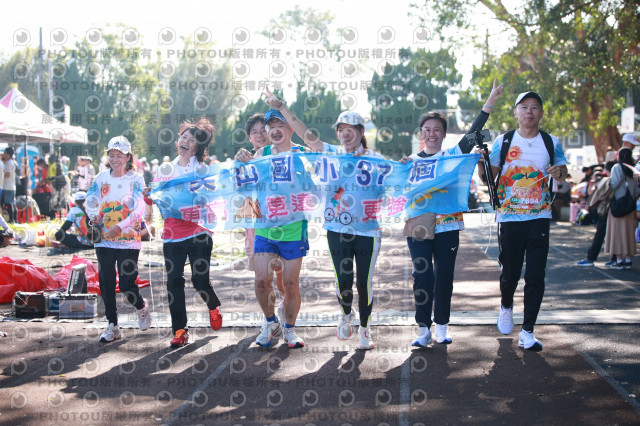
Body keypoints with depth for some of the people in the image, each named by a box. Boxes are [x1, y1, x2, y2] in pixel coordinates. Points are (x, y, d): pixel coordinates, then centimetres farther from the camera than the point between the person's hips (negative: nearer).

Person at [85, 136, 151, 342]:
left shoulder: (136, 180, -2)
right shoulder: (100, 179, 8)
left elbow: (139, 209, -12)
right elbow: (90, 201, 5)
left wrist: (120, 227, -25)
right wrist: (94, 216, -18)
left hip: (128, 239, -3)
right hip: (104, 239, 3)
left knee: (126, 283, -7)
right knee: (106, 281, 0)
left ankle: (141, 307, 25)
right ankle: (112, 325, 11)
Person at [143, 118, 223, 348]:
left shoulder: (203, 170, 3)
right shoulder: (165, 170, 13)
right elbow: (153, 198, 12)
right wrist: (148, 195, -9)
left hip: (198, 233, -3)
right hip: (172, 236, 3)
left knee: (200, 281, -4)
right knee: (174, 282, -3)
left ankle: (214, 307, 30)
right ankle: (179, 331, 4)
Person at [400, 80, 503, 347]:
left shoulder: (452, 156, 7)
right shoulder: (411, 161, 10)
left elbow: (473, 133, -3)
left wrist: (490, 102, -10)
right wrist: (401, 169, -14)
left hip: (447, 224, 0)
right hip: (418, 224, 0)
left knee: (444, 276, 3)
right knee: (423, 276, -4)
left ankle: (441, 327, 13)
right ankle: (424, 328, 3)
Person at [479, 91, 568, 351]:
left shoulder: (551, 143, 6)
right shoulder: (503, 141, 3)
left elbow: (562, 173, 17)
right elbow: (488, 177, 3)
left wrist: (560, 172, -7)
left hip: (539, 217, 1)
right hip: (509, 218, -1)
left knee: (536, 276, -4)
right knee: (509, 273, 5)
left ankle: (527, 332, 2)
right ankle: (506, 305, 38)